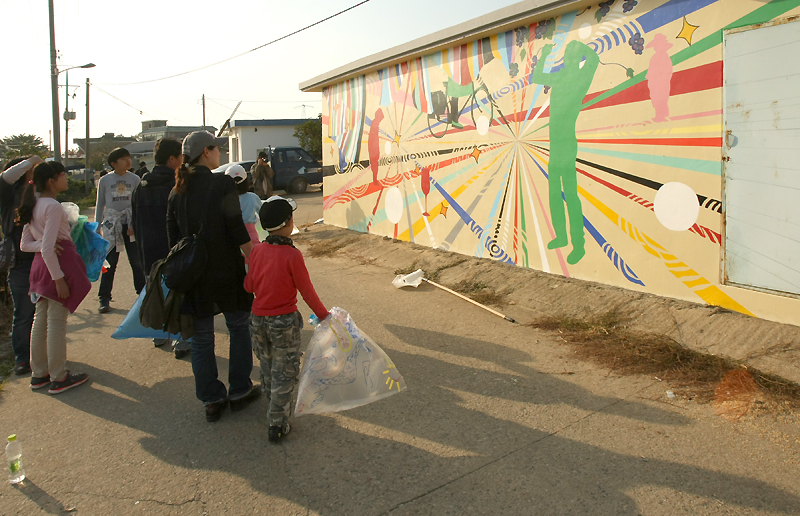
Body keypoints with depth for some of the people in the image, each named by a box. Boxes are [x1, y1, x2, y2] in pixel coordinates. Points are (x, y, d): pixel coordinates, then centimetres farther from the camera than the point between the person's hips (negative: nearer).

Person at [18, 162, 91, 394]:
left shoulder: (34, 206, 11)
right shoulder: (53, 206, -17)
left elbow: (24, 244, 11)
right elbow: (47, 249, -23)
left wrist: (43, 244, -6)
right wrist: (59, 279, -21)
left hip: (41, 265, 9)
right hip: (58, 263, -9)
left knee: (41, 319, 14)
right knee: (57, 321, -2)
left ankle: (39, 374, 25)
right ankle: (59, 378, 8)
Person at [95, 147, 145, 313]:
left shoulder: (135, 179, 5)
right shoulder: (104, 180, 6)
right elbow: (100, 205, 12)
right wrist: (97, 229, 9)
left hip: (131, 224, 0)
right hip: (111, 223, 0)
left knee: (137, 261, -1)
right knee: (109, 262, 0)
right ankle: (104, 299, 8)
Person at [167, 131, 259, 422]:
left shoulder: (178, 190, 5)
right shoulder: (222, 183, -11)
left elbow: (172, 233, 8)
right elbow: (237, 229, -15)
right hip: (225, 270, -4)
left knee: (201, 336, 12)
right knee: (239, 327, 14)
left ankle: (211, 400, 19)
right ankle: (239, 392, 21)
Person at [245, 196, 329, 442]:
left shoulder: (257, 250, -6)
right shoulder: (292, 255, -20)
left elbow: (249, 286, 3)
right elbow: (307, 291, -12)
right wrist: (323, 314, 2)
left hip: (258, 318, 5)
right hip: (284, 321, -5)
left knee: (267, 366, 23)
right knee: (284, 373, 9)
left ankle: (274, 403, 43)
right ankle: (277, 424, 15)